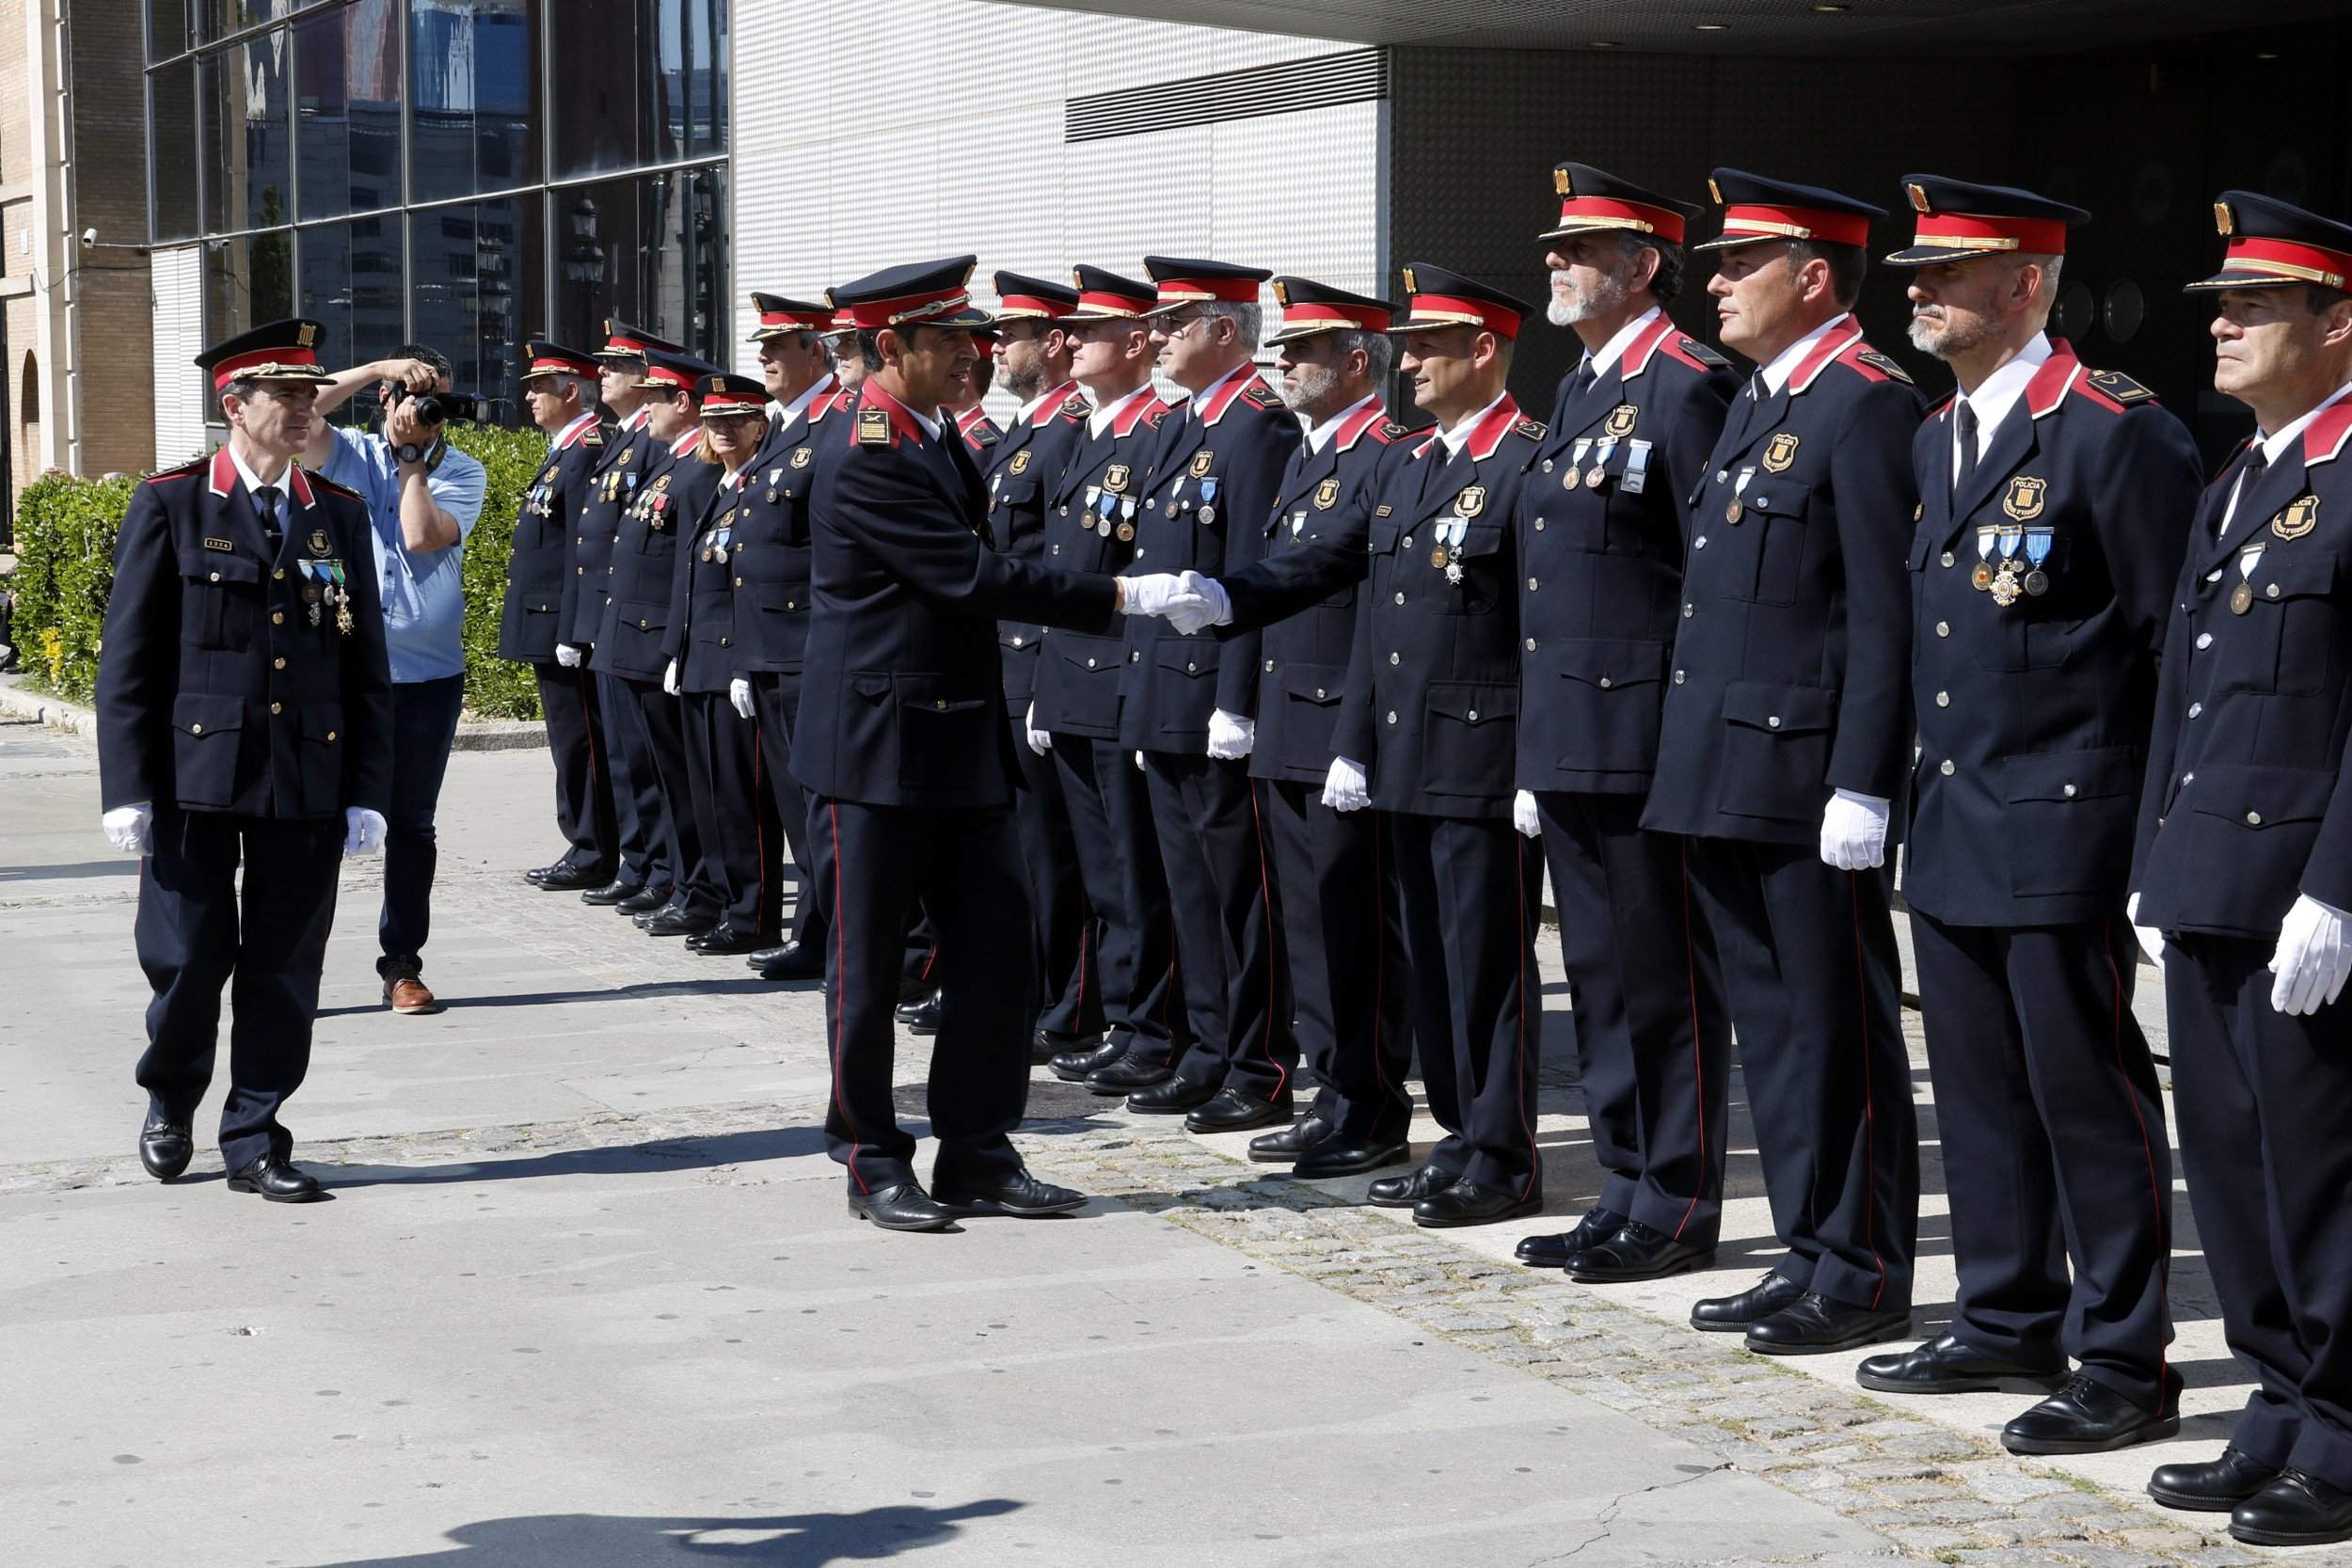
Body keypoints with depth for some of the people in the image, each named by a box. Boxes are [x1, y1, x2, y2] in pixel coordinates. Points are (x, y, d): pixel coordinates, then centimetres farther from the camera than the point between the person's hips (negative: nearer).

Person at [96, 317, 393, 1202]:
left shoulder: (340, 517, 10)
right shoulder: (170, 507, 1)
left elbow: (366, 667, 10)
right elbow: (127, 659, -1)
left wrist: (367, 792, 3)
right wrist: (126, 787, -8)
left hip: (308, 787, 3)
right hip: (197, 775, -3)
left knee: (283, 970, 4)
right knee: (189, 960, 1)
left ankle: (255, 1144, 15)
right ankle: (170, 1104, 27)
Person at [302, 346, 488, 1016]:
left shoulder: (461, 472, 5)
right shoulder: (349, 456, 8)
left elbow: (422, 535, -12)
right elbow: (299, 411, -11)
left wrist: (413, 455, -3)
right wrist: (379, 368, -11)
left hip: (427, 674, 1)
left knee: (410, 824, 8)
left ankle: (403, 965, 16)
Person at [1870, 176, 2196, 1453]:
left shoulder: (2113, 430, -12)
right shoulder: (1934, 440, 14)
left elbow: (2180, 633, -12)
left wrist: (2167, 820, -12)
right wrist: (1924, 791, 17)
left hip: (2065, 832, -8)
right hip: (1952, 834, 9)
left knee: (2089, 1095, -3)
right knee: (1980, 1091, 15)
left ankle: (2124, 1366, 5)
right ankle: (2010, 1324, 27)